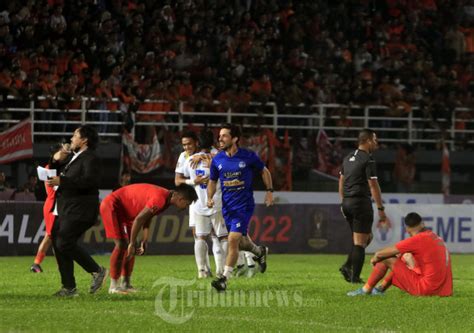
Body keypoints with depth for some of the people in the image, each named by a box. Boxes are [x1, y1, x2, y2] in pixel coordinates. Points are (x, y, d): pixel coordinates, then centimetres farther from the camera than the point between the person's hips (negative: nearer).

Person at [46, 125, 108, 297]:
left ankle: (97, 271, -7)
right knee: (58, 245, 6)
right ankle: (69, 287, 10)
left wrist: (62, 181, -25)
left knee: (64, 243, -19)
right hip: (66, 212, 10)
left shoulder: (90, 159, -11)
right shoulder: (76, 158, 21)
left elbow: (89, 181, -26)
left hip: (79, 212, -10)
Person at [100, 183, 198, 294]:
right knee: (121, 245, -15)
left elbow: (148, 216, 12)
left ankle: (126, 284, 7)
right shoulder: (159, 199, -29)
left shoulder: (166, 198, 2)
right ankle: (113, 286, -12)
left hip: (124, 210, 10)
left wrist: (144, 241, 6)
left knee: (130, 247, 6)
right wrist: (132, 244, -23)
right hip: (111, 206, -10)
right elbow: (138, 219, -30)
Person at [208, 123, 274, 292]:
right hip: (227, 207, 5)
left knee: (233, 240, -17)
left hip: (244, 205, -5)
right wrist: (210, 198, -5)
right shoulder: (217, 160, 0)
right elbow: (212, 181, 12)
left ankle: (224, 279, -12)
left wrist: (269, 191, 0)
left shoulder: (248, 156, -9)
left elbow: (264, 171, 7)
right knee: (241, 242, 16)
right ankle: (260, 251, 50)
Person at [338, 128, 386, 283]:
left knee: (367, 236, 20)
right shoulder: (367, 160, -12)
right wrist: (380, 208, -12)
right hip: (361, 202, -8)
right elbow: (373, 185, -15)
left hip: (347, 202, 8)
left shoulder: (348, 158, 13)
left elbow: (341, 182, 18)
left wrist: (343, 202, 24)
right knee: (360, 241, -2)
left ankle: (347, 266, 7)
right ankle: (355, 277, -3)